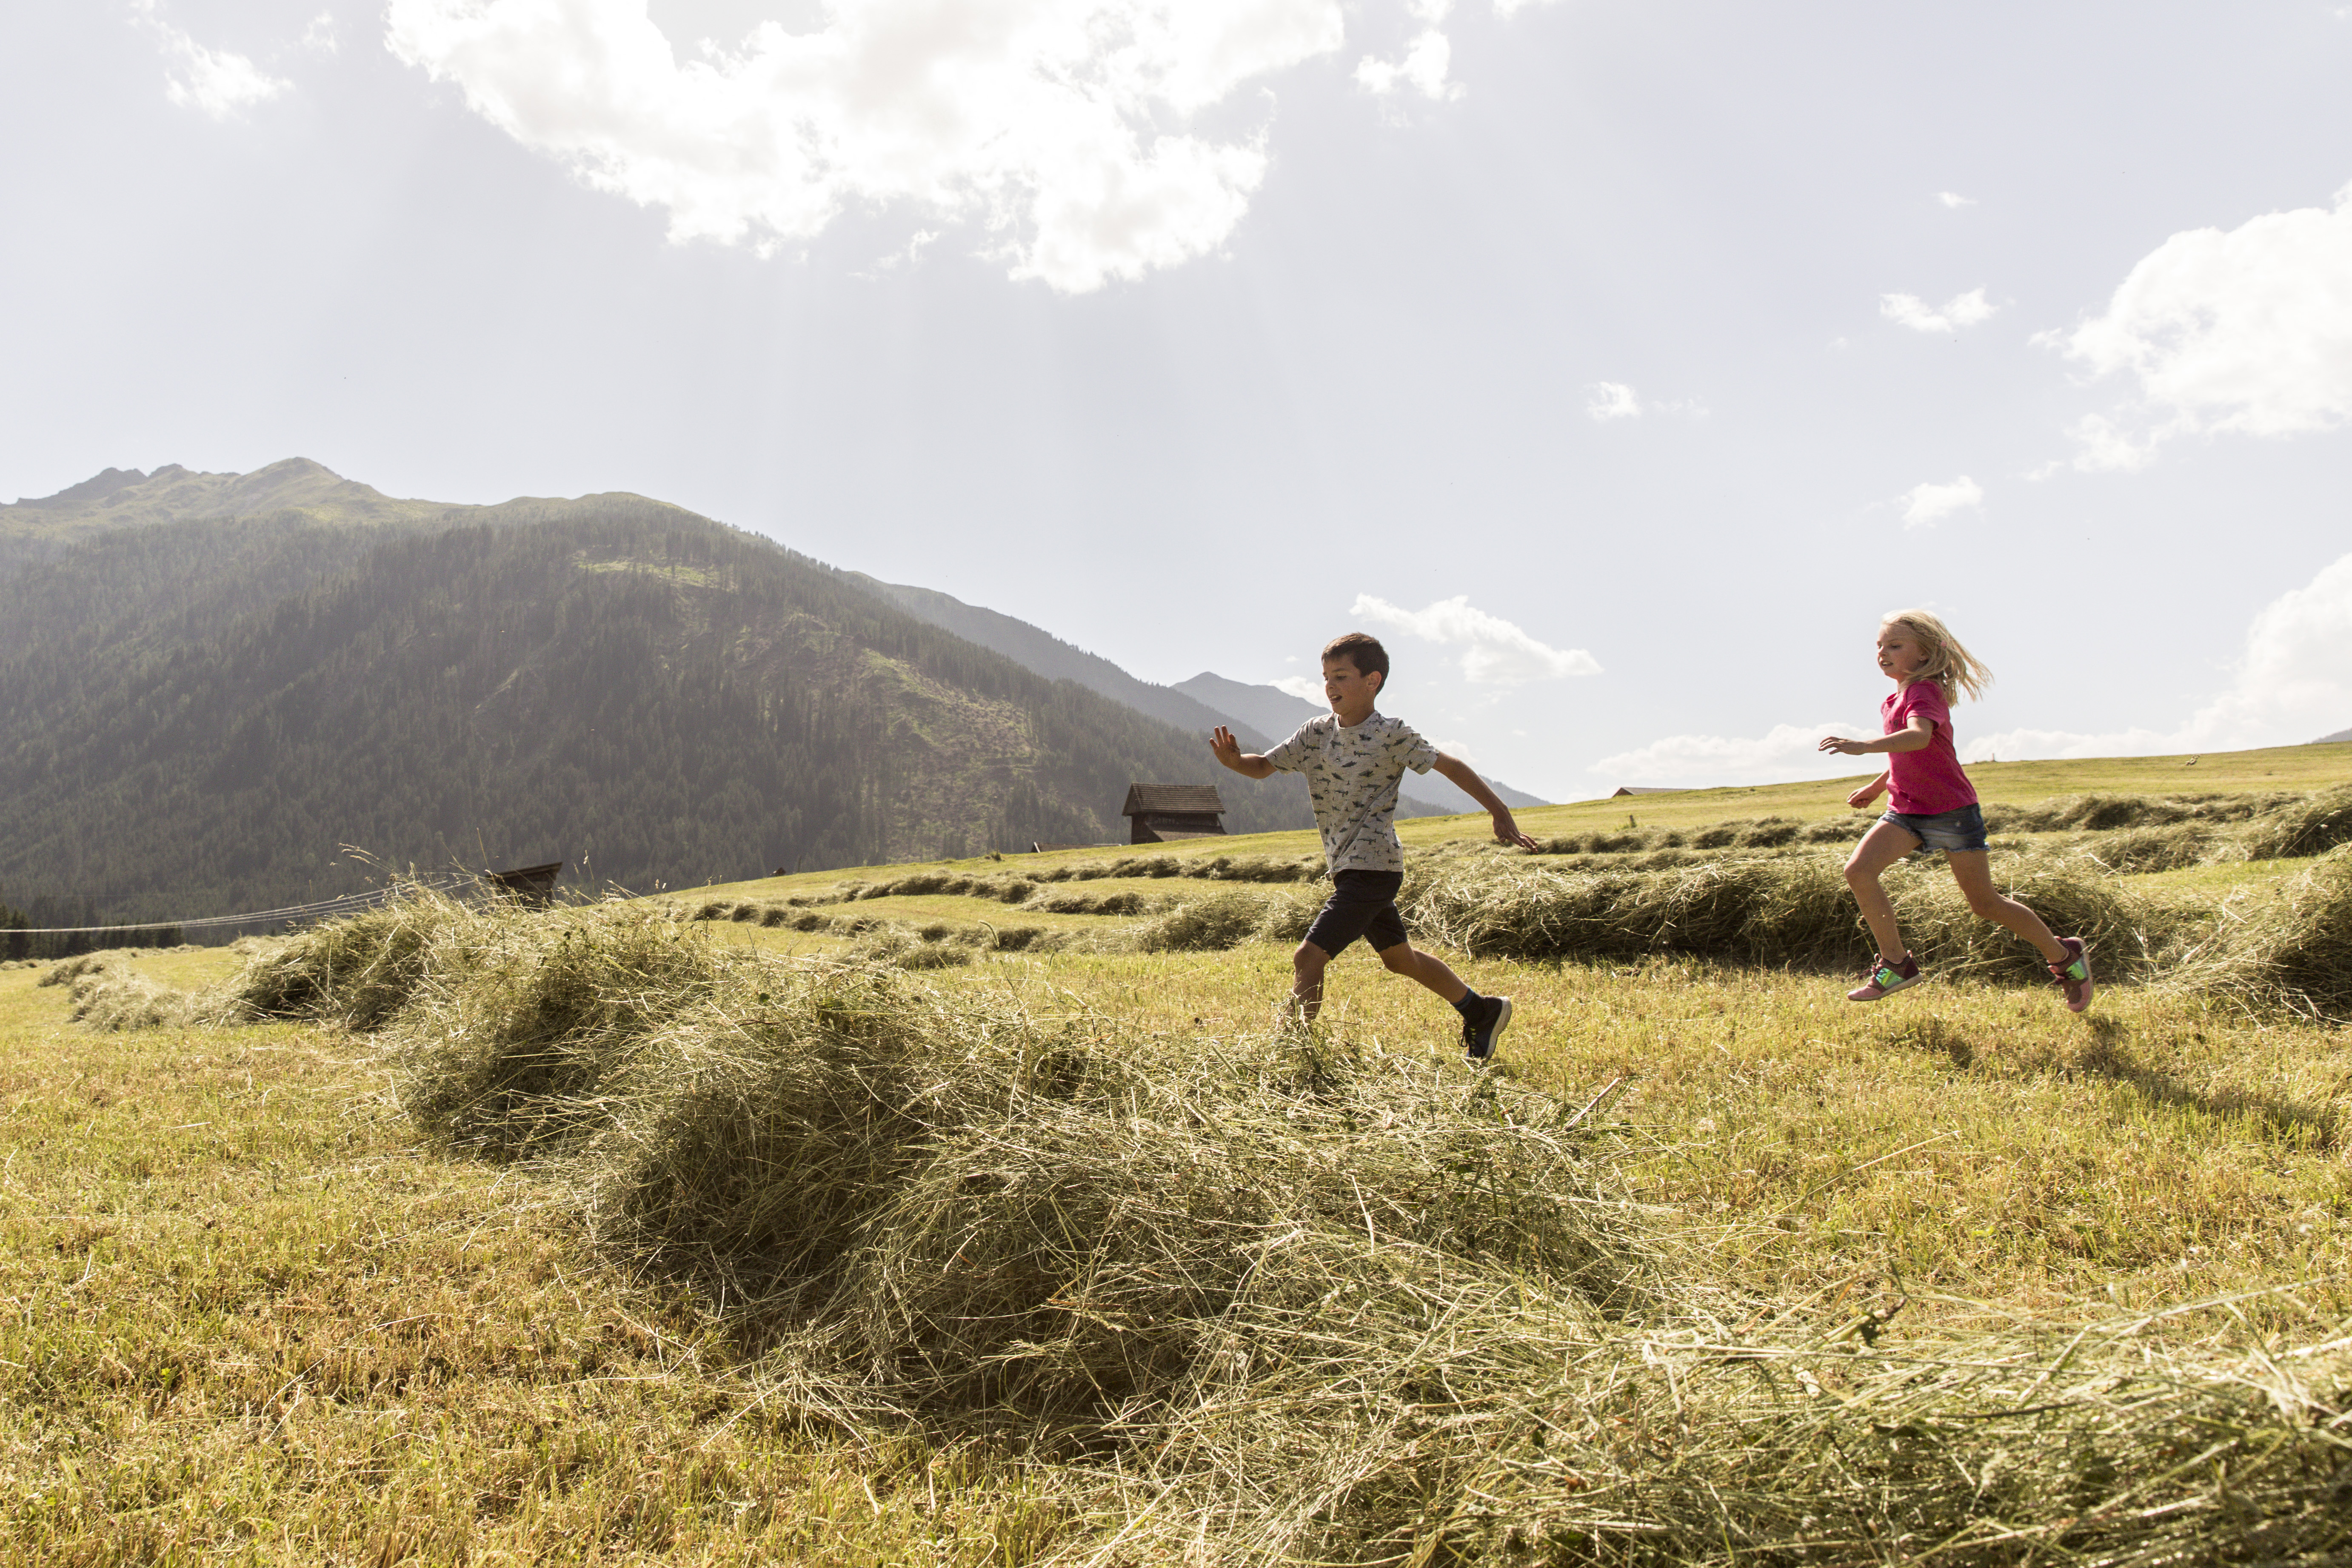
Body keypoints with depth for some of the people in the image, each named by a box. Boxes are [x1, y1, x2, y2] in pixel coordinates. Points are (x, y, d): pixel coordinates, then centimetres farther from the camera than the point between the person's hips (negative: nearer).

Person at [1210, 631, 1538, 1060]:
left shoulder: (1391, 734, -12)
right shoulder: (1316, 733, 4)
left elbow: (1451, 766, -4)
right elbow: (1264, 767, 4)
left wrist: (1501, 813, -6)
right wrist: (1233, 760, -19)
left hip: (1374, 867, -8)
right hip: (1347, 867, 8)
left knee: (1308, 957, -17)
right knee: (1400, 959, 22)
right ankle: (1483, 1012, 39)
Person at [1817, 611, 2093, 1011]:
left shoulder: (1924, 692, -16)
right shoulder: (1901, 696, 12)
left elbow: (1919, 738, -38)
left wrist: (1864, 747, -51)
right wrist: (1877, 786, 29)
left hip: (1951, 809, -7)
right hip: (1906, 810, 8)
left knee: (1985, 903, 1)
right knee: (1859, 871, -15)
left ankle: (2066, 957, 24)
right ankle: (1897, 966, -7)